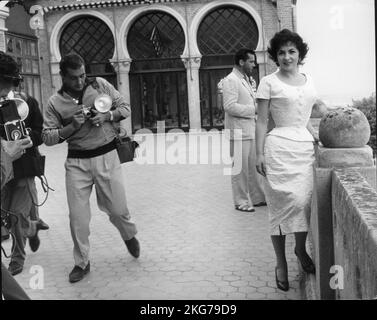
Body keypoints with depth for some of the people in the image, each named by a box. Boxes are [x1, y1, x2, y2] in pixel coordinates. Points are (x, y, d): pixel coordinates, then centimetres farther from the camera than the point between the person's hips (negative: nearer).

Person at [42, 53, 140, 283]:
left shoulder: (100, 84, 1)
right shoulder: (55, 102, 0)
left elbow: (126, 108, 7)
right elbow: (48, 137, -1)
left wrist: (106, 116, -12)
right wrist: (72, 127, -16)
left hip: (107, 156, 0)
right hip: (77, 162, 1)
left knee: (118, 209, 7)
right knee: (77, 216, 2)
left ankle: (130, 236, 41)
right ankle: (82, 262, 22)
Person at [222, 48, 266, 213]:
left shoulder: (246, 80, 19)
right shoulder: (231, 80, -12)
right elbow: (230, 106, -21)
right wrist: (254, 109, -17)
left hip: (250, 130, 9)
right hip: (238, 132, -9)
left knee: (253, 167, 15)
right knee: (240, 168, -1)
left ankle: (257, 197, 25)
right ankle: (241, 202, 9)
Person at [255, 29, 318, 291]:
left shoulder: (309, 81, 15)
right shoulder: (269, 83, -1)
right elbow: (262, 121, -2)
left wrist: (317, 137, 11)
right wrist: (260, 154, -7)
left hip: (305, 146, 5)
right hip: (280, 146, -5)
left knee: (305, 200, 2)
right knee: (286, 202, -7)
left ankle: (301, 249, 27)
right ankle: (281, 263, 6)